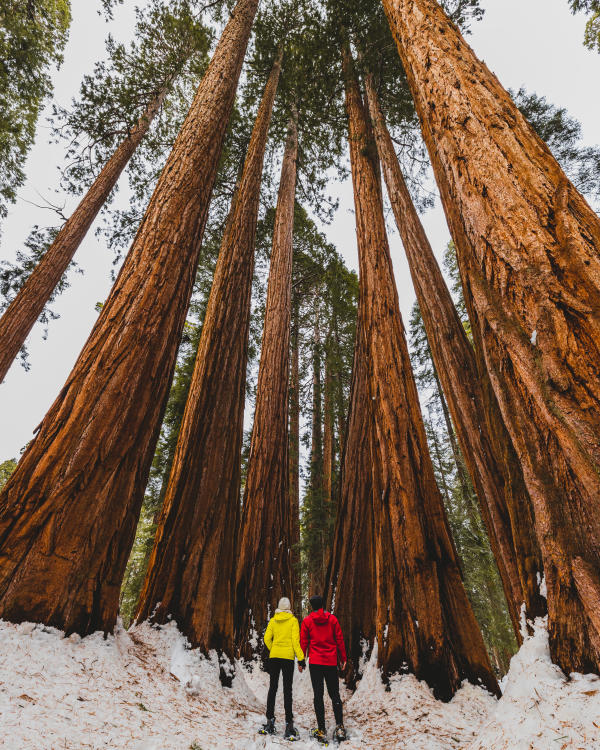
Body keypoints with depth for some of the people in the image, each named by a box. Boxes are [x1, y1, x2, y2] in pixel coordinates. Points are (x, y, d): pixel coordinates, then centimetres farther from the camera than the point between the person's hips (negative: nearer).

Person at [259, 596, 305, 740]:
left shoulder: (273, 620, 6)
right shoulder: (293, 620, -4)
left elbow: (267, 638, 1)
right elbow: (295, 640, -10)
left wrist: (274, 650, 13)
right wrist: (301, 658, -8)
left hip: (274, 657, 3)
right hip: (288, 657, -3)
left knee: (272, 688, 13)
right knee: (287, 690, 0)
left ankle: (270, 722, 19)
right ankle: (289, 726, -2)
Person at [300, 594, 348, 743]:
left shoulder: (307, 621, -2)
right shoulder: (332, 619, 1)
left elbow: (303, 642, 0)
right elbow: (340, 640, 3)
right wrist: (343, 658, 11)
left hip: (315, 662, -1)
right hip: (331, 662, 1)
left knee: (318, 695, 4)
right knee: (335, 695, 11)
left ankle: (321, 731, 3)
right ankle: (339, 727, 0)